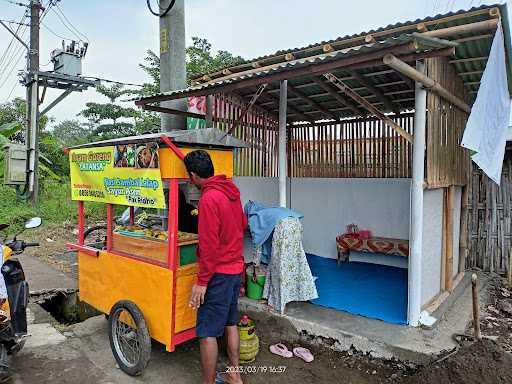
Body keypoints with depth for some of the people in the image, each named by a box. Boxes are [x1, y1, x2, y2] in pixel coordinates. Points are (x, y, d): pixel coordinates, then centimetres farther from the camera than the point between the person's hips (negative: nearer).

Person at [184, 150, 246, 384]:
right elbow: (243, 224, 19)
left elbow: (209, 245, -22)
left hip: (218, 273, -9)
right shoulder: (231, 191, 5)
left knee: (207, 332, 3)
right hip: (236, 268, 9)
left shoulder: (208, 199, -20)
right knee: (230, 324, 20)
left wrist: (202, 281, -16)